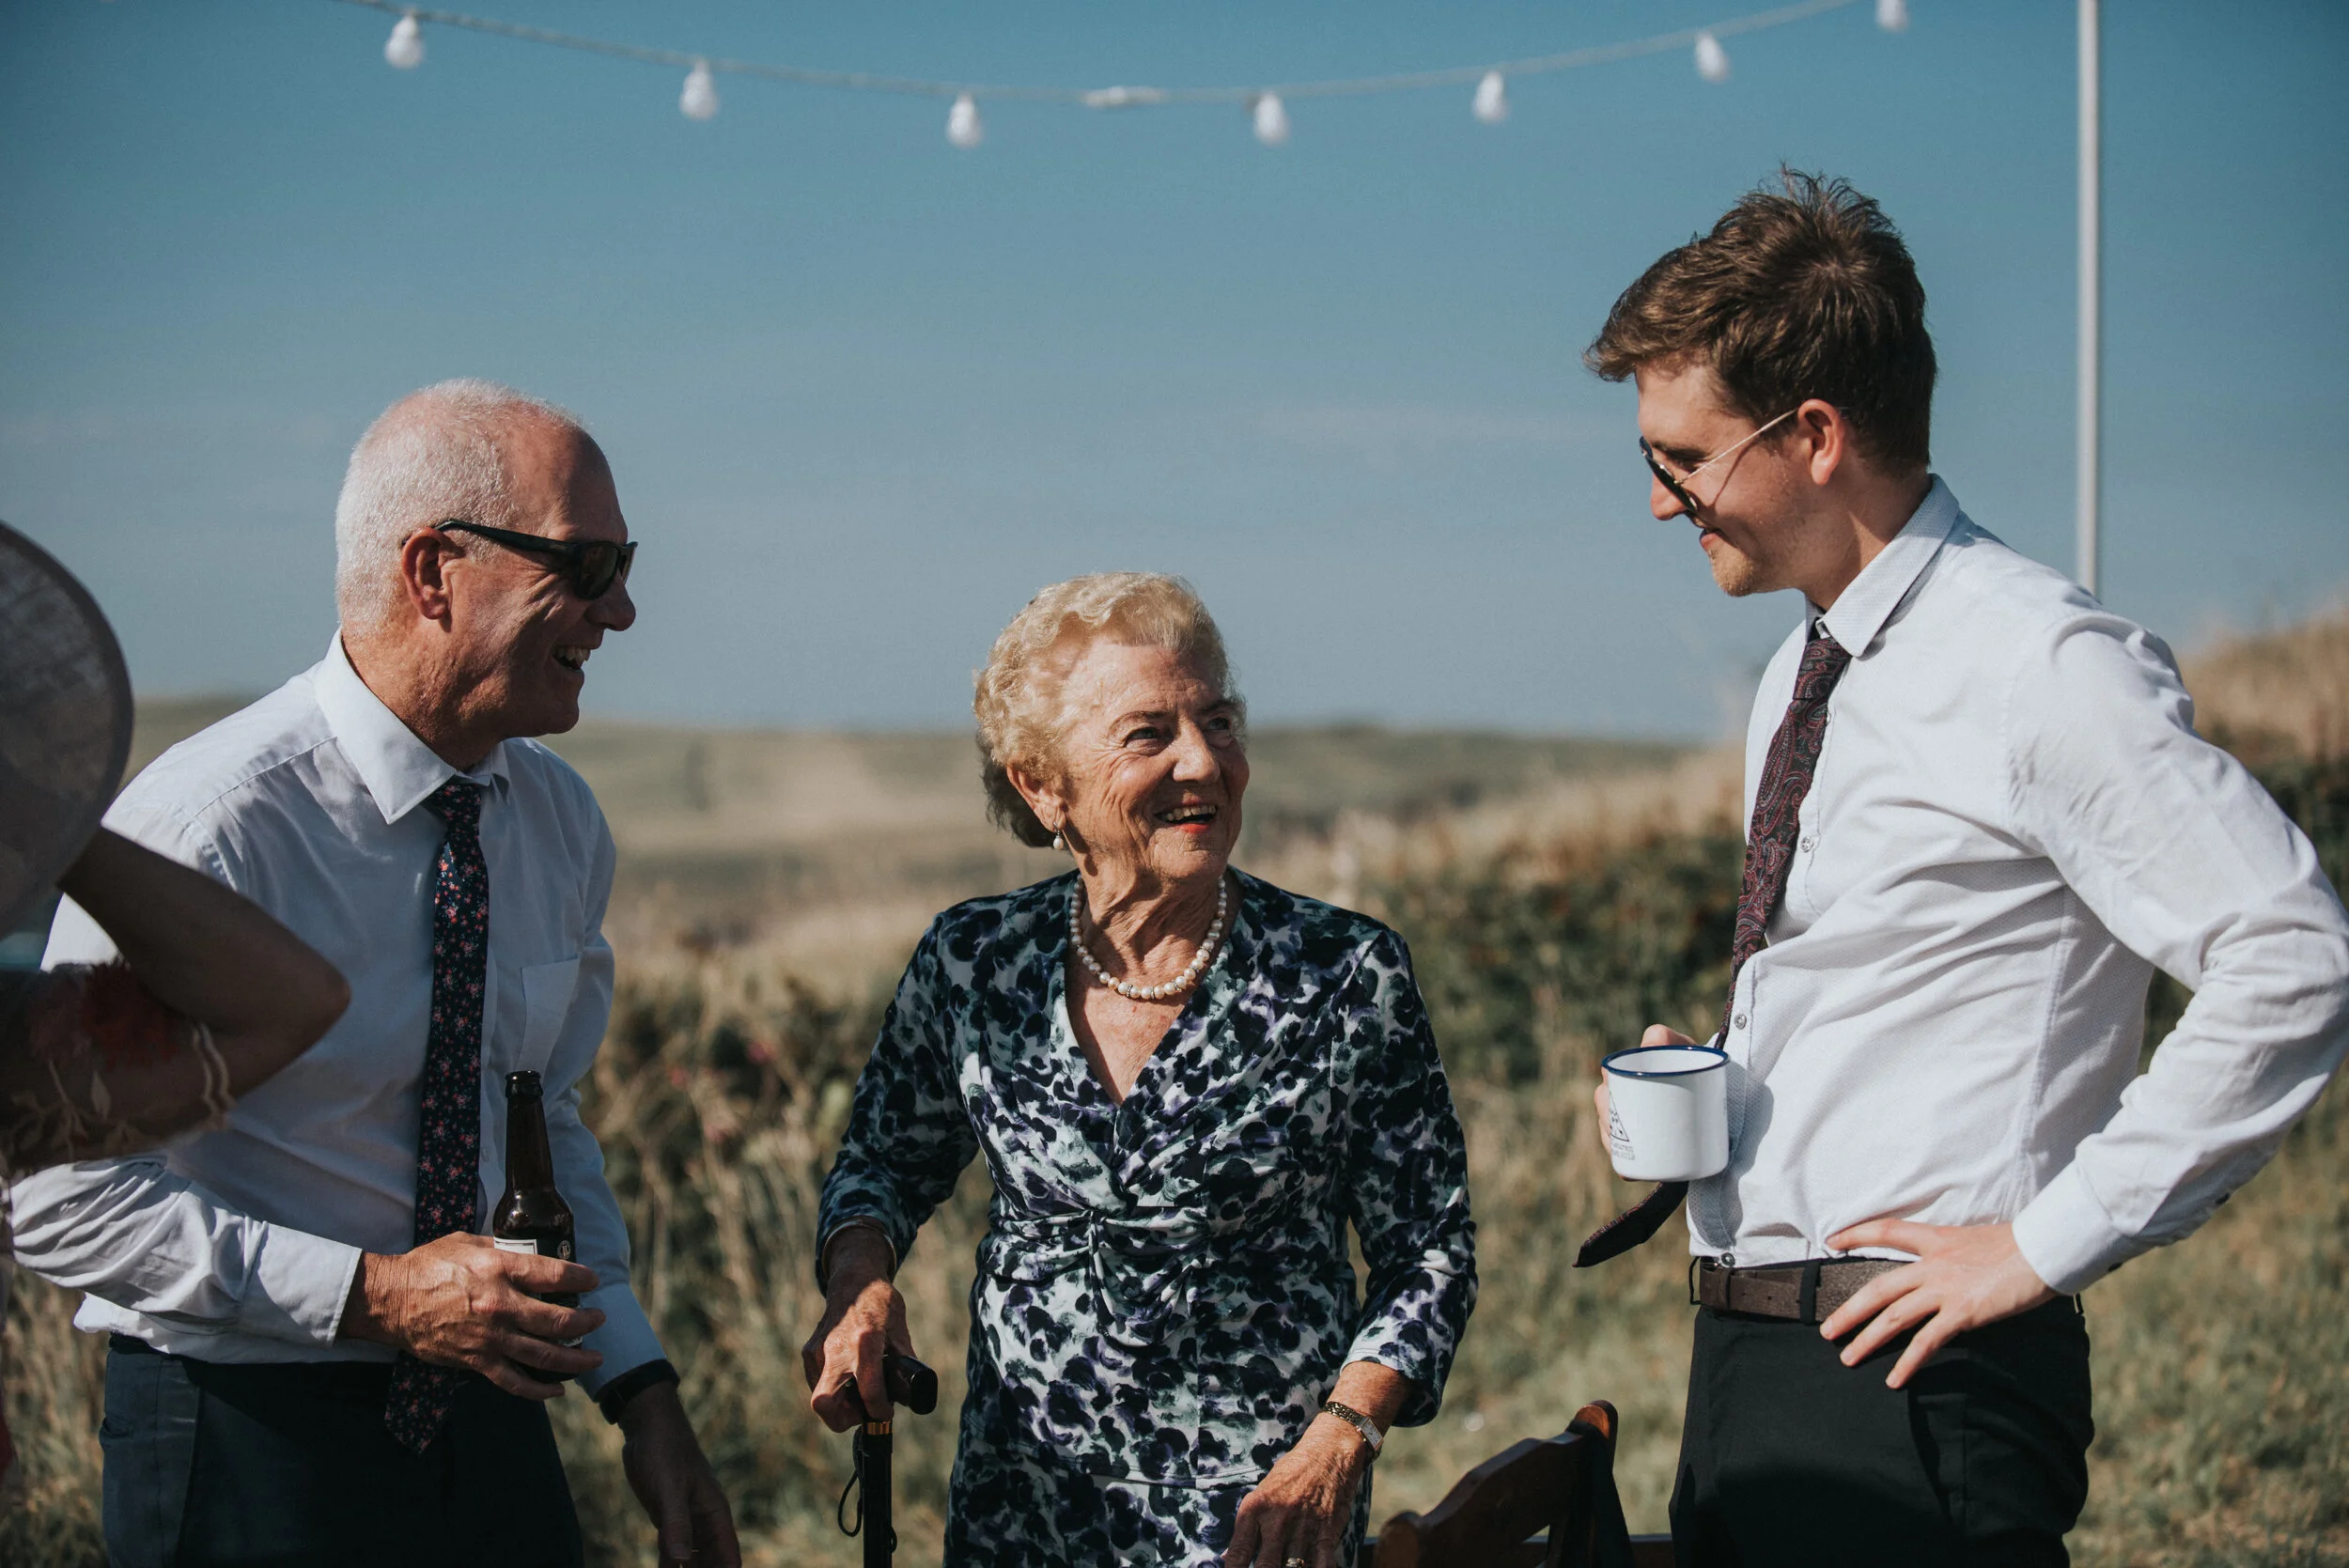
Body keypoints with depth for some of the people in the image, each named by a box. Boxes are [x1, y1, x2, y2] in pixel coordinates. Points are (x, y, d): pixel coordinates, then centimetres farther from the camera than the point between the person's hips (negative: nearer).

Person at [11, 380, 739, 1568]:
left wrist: (640, 1393, 4)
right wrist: (372, 1294, -24)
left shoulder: (560, 823, 3)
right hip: (251, 1447, -6)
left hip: (489, 1425, 6)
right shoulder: (204, 828, -20)